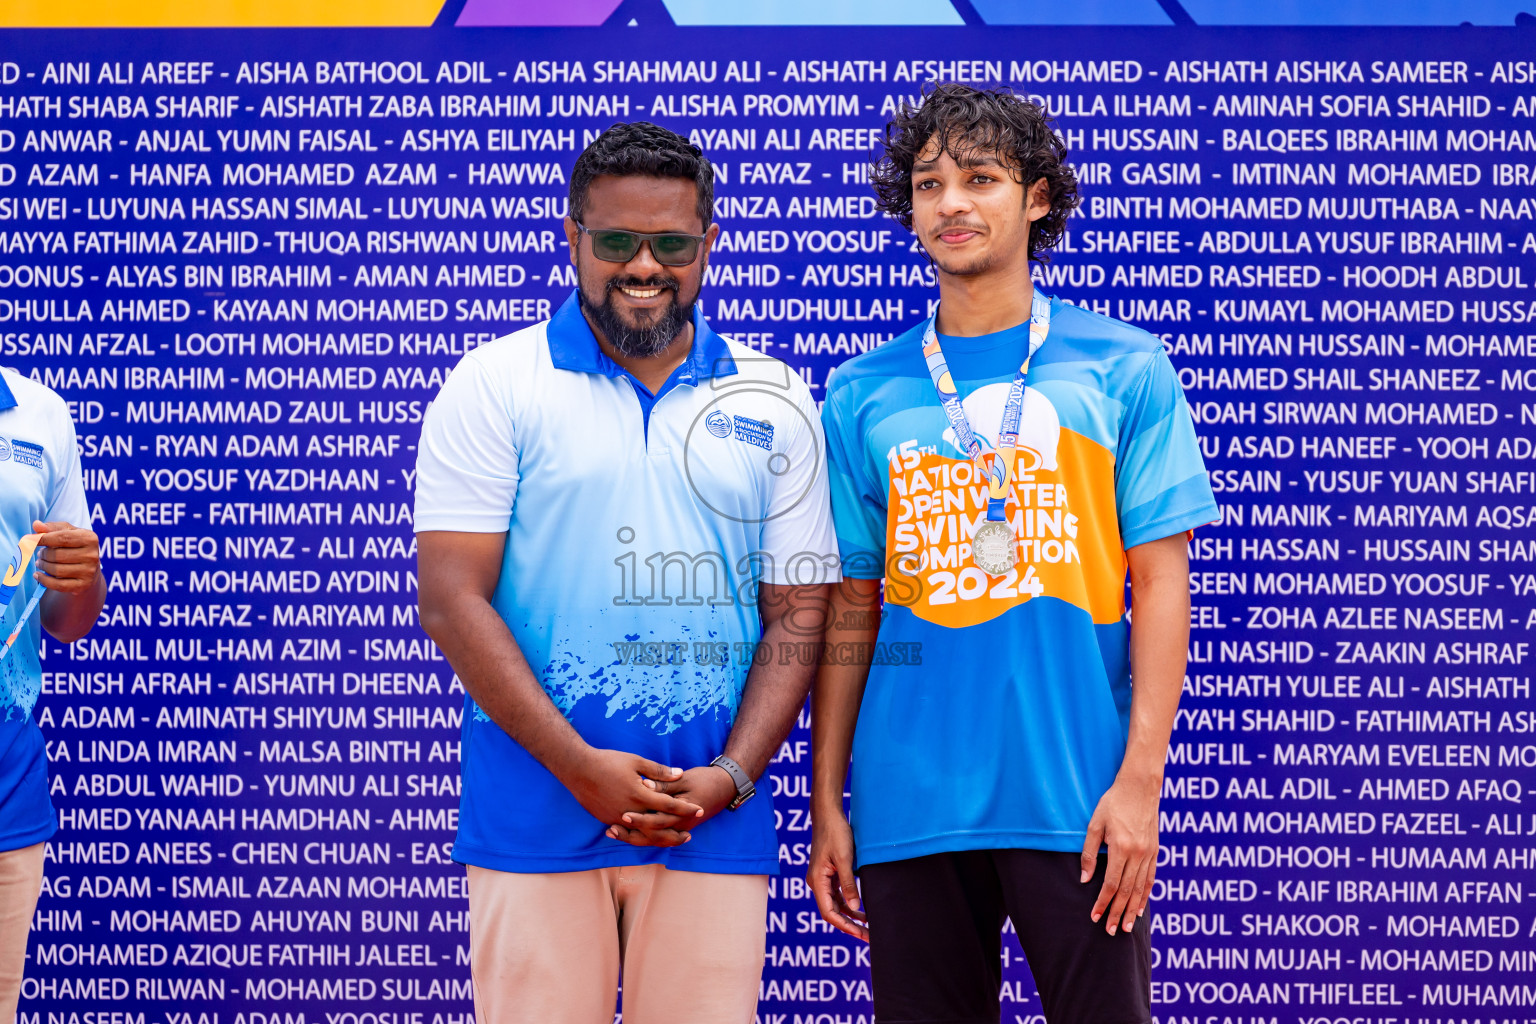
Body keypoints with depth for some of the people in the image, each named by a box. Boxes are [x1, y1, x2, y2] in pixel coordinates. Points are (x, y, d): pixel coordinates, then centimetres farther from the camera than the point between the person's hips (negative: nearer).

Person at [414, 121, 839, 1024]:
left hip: (716, 824, 2)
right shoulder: (494, 387, 2)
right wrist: (580, 767, -11)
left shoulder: (774, 403, 10)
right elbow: (452, 600, -4)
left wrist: (732, 775, -6)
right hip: (535, 817, -2)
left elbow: (799, 613, 9)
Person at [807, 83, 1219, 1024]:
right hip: (911, 801, 2)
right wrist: (828, 803, 5)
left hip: (1079, 803, -2)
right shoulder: (865, 396, 8)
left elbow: (1160, 583, -1)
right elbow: (849, 609, 9)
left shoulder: (1122, 368, 3)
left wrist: (1141, 779, -9)